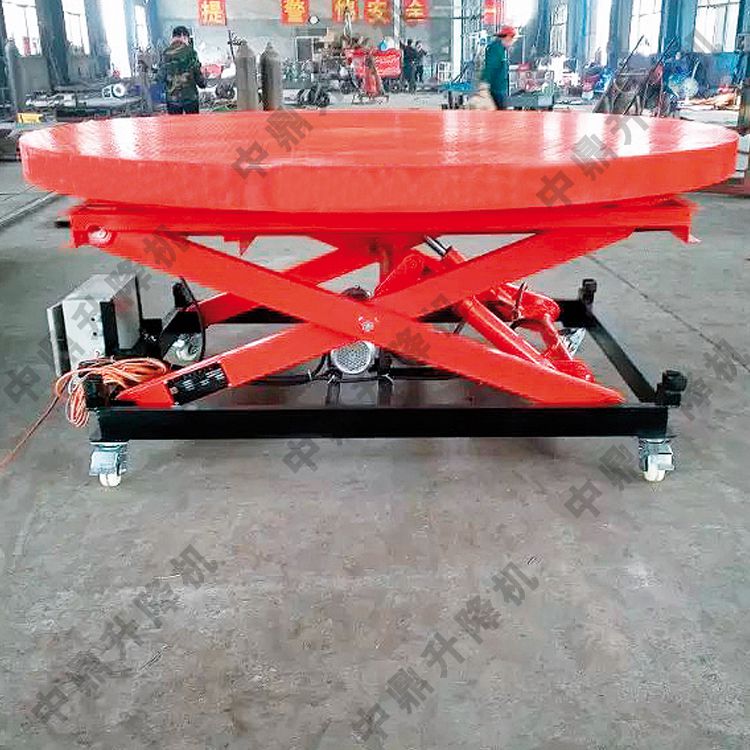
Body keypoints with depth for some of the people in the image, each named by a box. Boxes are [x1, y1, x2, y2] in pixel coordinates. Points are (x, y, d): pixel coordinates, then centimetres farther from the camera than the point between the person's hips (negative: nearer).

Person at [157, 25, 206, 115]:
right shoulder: (190, 51, -7)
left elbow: (161, 76, 3)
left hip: (172, 98, 2)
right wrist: (203, 83, 15)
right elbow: (197, 73, -5)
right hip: (190, 96, -2)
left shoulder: (166, 53, 0)